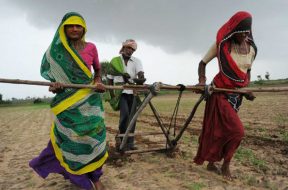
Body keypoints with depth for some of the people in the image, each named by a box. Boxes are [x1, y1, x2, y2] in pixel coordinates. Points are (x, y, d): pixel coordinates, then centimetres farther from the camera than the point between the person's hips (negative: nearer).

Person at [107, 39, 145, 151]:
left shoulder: (136, 61, 8)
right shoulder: (115, 61, 6)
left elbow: (140, 73, -12)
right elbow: (110, 79, 10)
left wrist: (140, 79, -36)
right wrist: (112, 95, 3)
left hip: (133, 92, 2)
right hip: (120, 92, -2)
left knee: (132, 116, 1)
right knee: (125, 114, -20)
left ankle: (129, 142, 11)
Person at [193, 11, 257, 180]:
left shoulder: (251, 49, 7)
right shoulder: (221, 45, -6)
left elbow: (248, 71, 19)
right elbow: (202, 63, 1)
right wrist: (202, 80, -15)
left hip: (238, 95, 5)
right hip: (221, 92, -5)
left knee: (222, 130, 9)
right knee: (237, 130, -11)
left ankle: (211, 163, 24)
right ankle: (226, 165, 12)